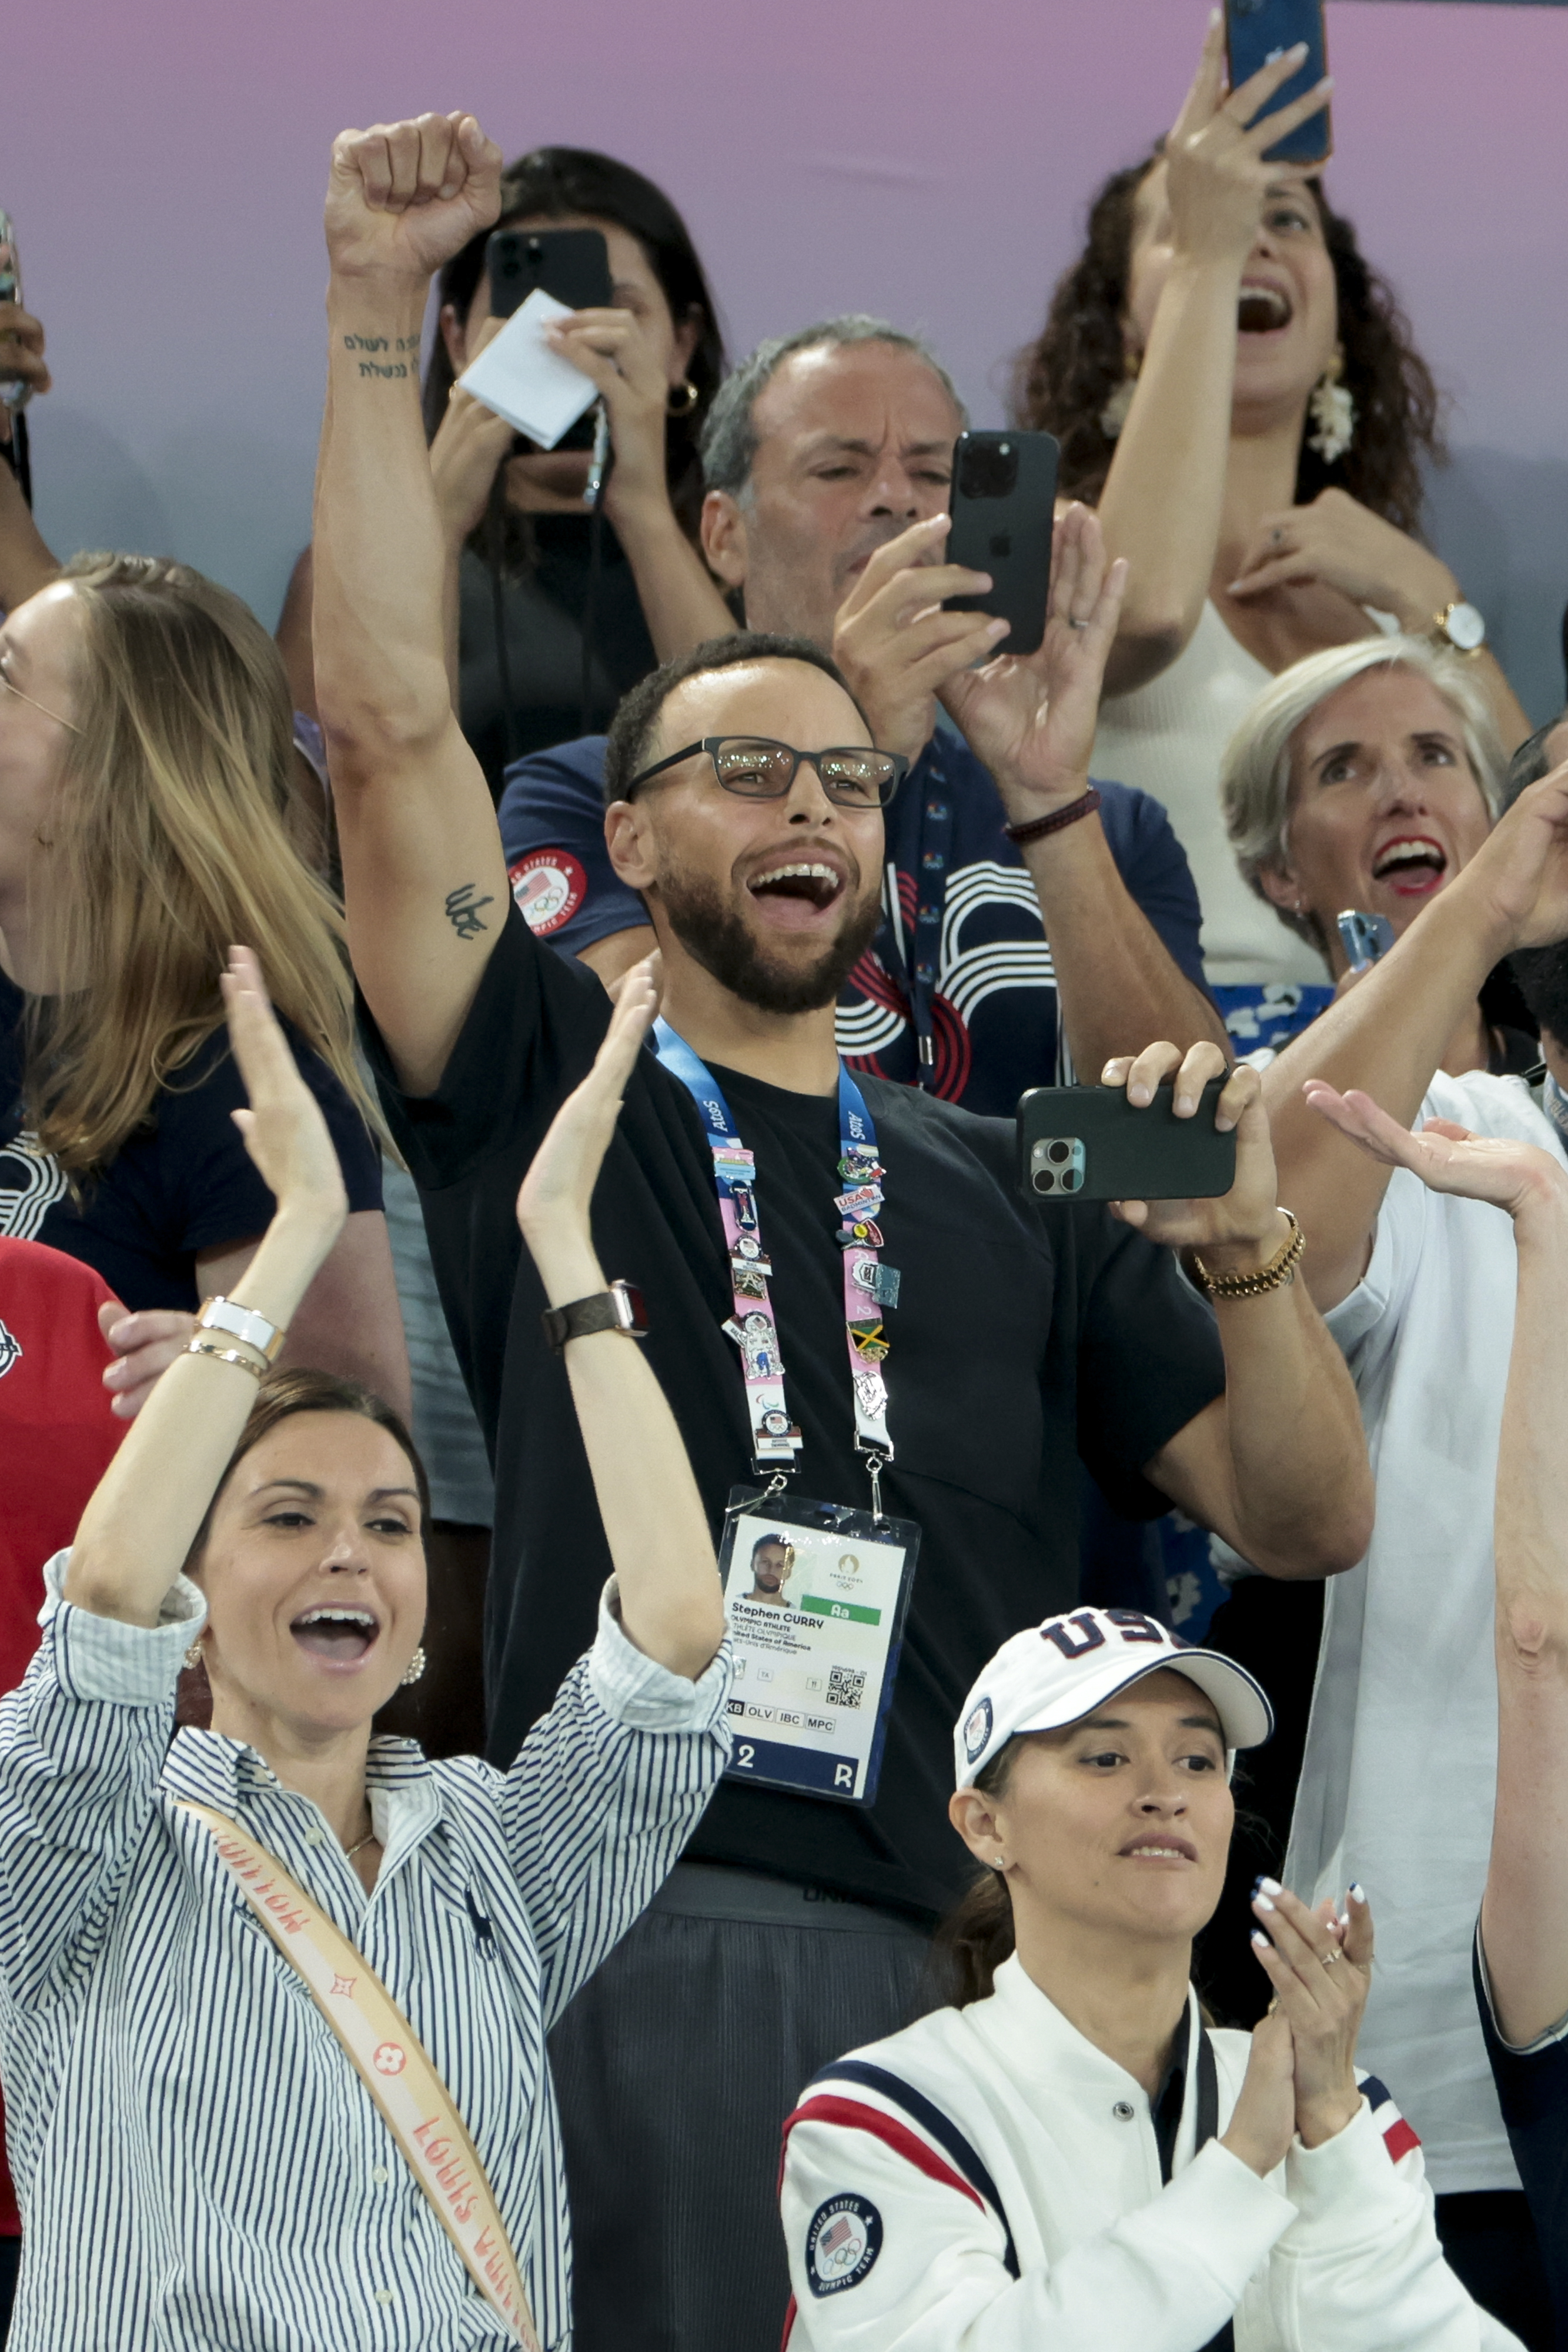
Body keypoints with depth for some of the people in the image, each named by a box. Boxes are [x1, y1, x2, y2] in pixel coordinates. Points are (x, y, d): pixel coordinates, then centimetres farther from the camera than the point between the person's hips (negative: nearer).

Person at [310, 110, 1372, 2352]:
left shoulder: (1003, 1190, 18)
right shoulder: (549, 1090, 10)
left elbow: (1310, 1523, 14)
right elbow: (391, 728, -1)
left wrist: (1246, 1250, -5)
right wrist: (381, 312, -3)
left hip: (959, 1960, 3)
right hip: (640, 1934, -3)